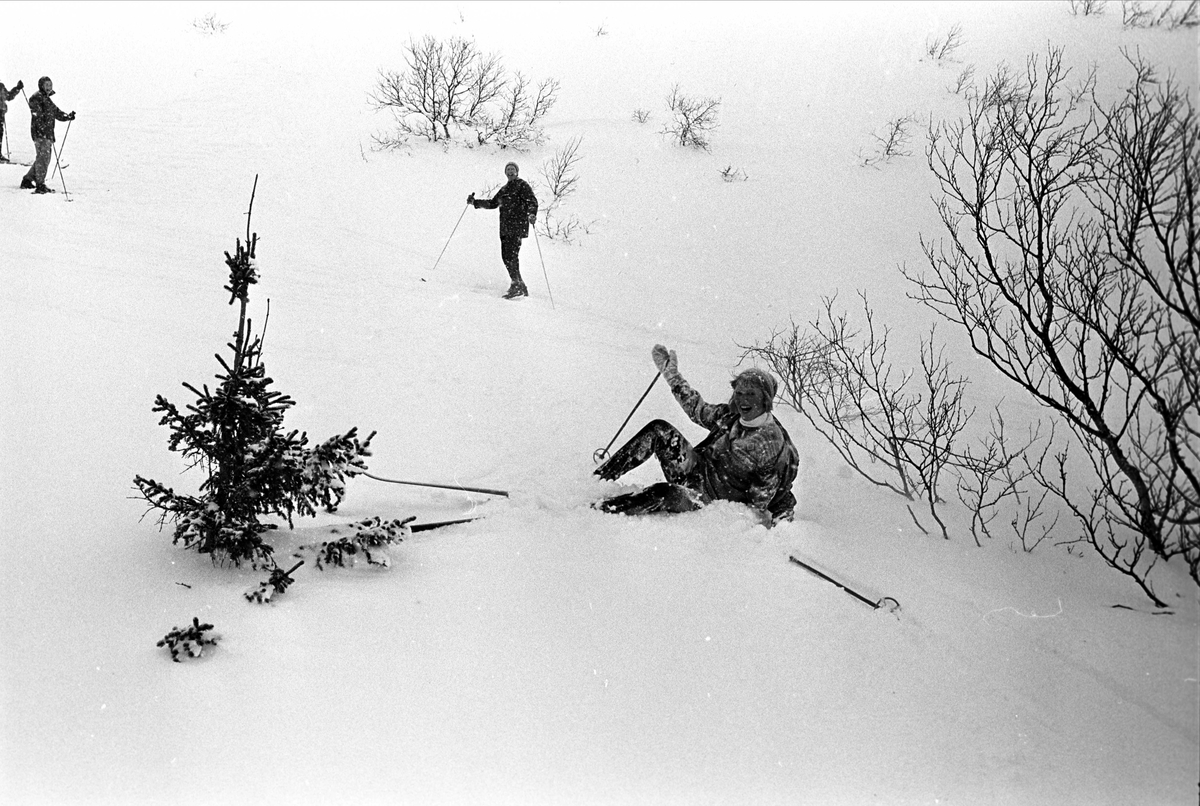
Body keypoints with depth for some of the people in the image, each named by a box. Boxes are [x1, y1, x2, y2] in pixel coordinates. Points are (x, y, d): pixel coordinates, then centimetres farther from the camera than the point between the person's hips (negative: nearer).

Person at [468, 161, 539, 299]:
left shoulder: (522, 185, 2)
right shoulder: (504, 189, 24)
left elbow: (532, 201, -11)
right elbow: (492, 203, 31)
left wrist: (532, 214, -30)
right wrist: (475, 202, 23)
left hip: (517, 225, -7)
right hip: (505, 227, 7)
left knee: (512, 254, -17)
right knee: (506, 256, 1)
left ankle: (517, 285, -18)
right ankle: (520, 286, 7)